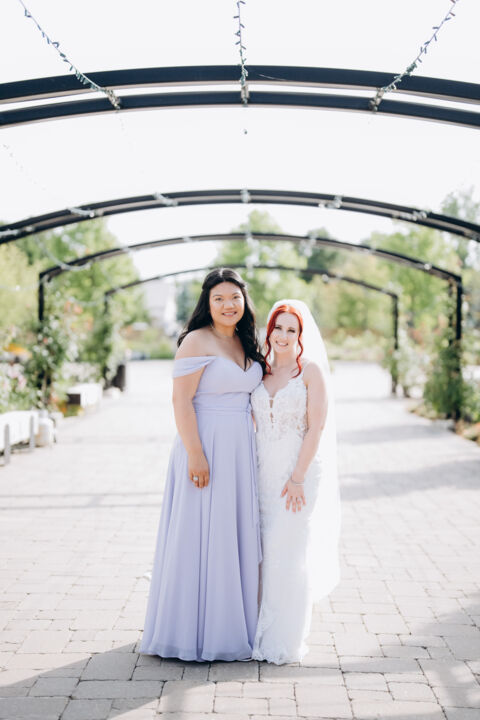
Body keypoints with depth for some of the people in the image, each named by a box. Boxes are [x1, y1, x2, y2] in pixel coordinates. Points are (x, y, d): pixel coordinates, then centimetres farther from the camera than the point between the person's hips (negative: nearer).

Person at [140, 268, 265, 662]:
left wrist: (253, 447, 15)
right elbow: (181, 400, -16)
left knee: (236, 533, 12)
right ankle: (193, 630, 12)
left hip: (241, 449, 8)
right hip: (206, 446, -8)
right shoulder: (197, 341, -10)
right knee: (201, 535, -1)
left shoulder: (247, 344, 12)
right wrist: (194, 453, -21)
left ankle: (230, 624, 25)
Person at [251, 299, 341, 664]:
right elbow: (255, 423, 13)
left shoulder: (312, 370, -5)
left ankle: (285, 640, 8)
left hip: (300, 470, -4)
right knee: (264, 550, 5)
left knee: (288, 549, -4)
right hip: (264, 470, 5)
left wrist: (298, 477, -15)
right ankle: (262, 631, 18)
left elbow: (317, 427, -10)